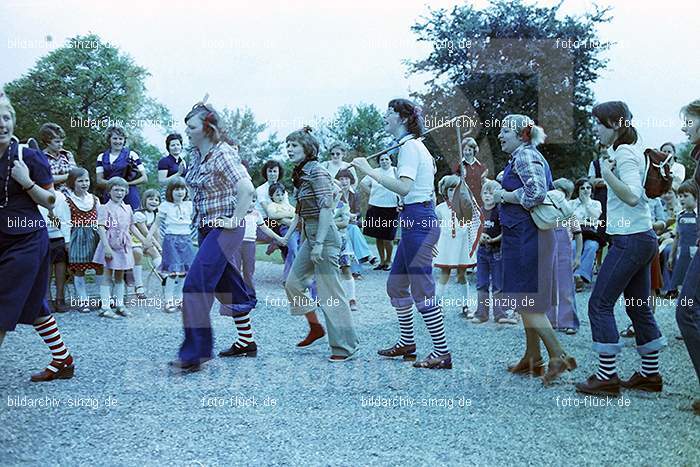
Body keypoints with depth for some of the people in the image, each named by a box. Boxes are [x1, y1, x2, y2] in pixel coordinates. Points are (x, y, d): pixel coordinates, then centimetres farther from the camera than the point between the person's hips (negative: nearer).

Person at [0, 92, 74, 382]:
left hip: (27, 241, -6)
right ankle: (63, 362, 26)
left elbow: (50, 202, -5)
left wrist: (26, 182, -20)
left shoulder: (30, 158, -8)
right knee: (33, 306, 13)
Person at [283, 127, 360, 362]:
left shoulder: (317, 172, -13)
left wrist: (319, 244, -25)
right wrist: (287, 236, 18)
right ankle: (315, 327, 27)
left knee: (330, 293, -6)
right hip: (309, 237, 10)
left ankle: (347, 346, 2)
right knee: (293, 283, 13)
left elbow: (326, 208, -21)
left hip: (324, 237, -10)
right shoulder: (301, 174, 14)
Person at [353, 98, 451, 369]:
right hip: (419, 218, 10)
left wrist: (370, 171, -24)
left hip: (418, 220, -10)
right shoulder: (415, 144, 19)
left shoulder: (409, 146, -12)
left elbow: (404, 187, -27)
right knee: (395, 284, 16)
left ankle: (442, 354, 0)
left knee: (422, 291, -6)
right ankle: (406, 343, 27)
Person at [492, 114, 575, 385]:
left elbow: (536, 192, -24)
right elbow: (546, 190, 24)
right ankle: (532, 358, 20)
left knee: (526, 301, -7)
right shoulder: (527, 156, 19)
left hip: (525, 236, -10)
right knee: (527, 301, 13)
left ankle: (558, 356, -6)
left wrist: (504, 196, -11)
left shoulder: (525, 155, -11)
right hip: (529, 234, 10)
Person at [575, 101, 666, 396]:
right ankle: (650, 374, 20)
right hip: (642, 238, 10)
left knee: (600, 303, -5)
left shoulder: (623, 153, -13)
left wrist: (607, 174, -26)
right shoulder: (630, 151, 16)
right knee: (639, 306, 14)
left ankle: (607, 376, -1)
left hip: (630, 239, -10)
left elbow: (632, 196, -24)